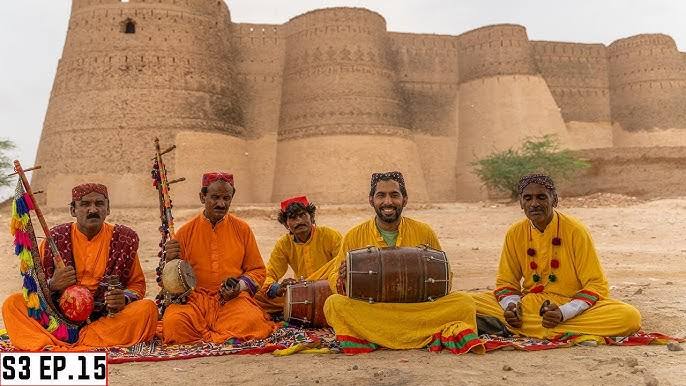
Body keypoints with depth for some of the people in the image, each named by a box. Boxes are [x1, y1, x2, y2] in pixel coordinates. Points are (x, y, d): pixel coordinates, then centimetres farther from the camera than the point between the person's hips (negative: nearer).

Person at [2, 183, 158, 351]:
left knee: (148, 308, -28)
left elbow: (137, 284, 10)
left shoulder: (123, 239, 4)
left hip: (107, 318, 0)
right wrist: (52, 285, -12)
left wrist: (125, 298, -13)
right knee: (13, 303, -16)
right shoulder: (56, 238, 4)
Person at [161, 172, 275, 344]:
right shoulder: (186, 231, 7)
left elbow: (257, 270, 12)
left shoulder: (242, 229, 8)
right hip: (195, 298, 0)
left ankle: (203, 335, -8)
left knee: (251, 321, -32)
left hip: (235, 298, 0)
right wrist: (170, 260, -9)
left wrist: (240, 286, -7)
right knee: (173, 323, -31)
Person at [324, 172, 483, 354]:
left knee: (464, 302, -22)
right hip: (369, 310, 0)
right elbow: (334, 278, 10)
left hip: (417, 308, 1)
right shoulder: (354, 237, 6)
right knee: (334, 303, -29)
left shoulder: (424, 232, 7)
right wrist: (342, 278, -13)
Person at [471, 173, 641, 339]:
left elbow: (596, 285, -7)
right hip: (529, 304, 1)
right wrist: (511, 306, -15)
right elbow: (506, 282, 9)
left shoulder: (575, 231, -8)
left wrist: (563, 313, -23)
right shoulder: (514, 234, 0)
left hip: (573, 305, -1)